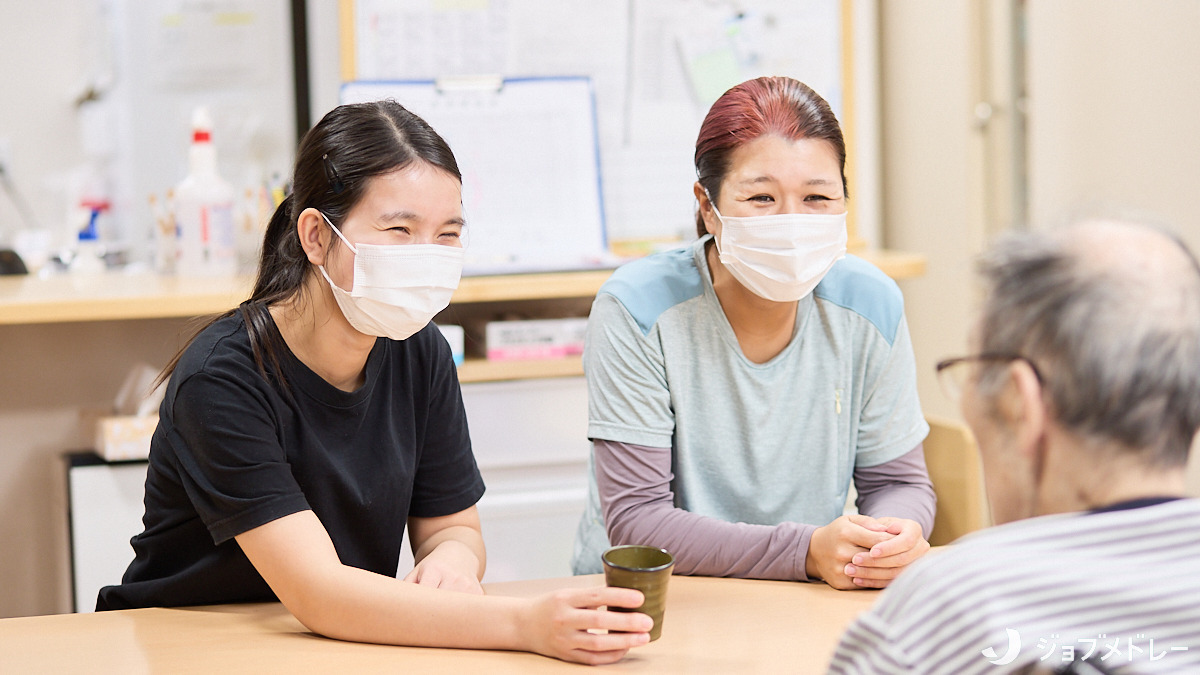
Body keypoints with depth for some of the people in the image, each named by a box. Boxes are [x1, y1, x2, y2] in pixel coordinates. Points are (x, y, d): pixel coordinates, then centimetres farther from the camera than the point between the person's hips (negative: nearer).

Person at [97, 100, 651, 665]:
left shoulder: (418, 353, -1)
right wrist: (526, 623, -35)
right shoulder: (223, 379, -19)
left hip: (350, 648, 5)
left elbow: (451, 525, 10)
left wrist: (452, 560, -15)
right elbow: (318, 596, -26)